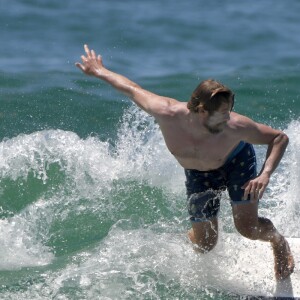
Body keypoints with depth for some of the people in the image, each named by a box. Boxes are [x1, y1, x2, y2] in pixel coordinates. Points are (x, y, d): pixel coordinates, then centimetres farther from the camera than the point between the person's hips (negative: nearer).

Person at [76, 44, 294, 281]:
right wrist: (99, 71, -7)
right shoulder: (168, 114, -40)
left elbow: (280, 138, -25)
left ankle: (279, 242, 25)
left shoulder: (235, 127, -40)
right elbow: (132, 89, -23)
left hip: (237, 160, -1)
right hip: (198, 173, 1)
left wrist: (265, 175, -41)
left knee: (248, 227, -11)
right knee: (205, 243, 3)